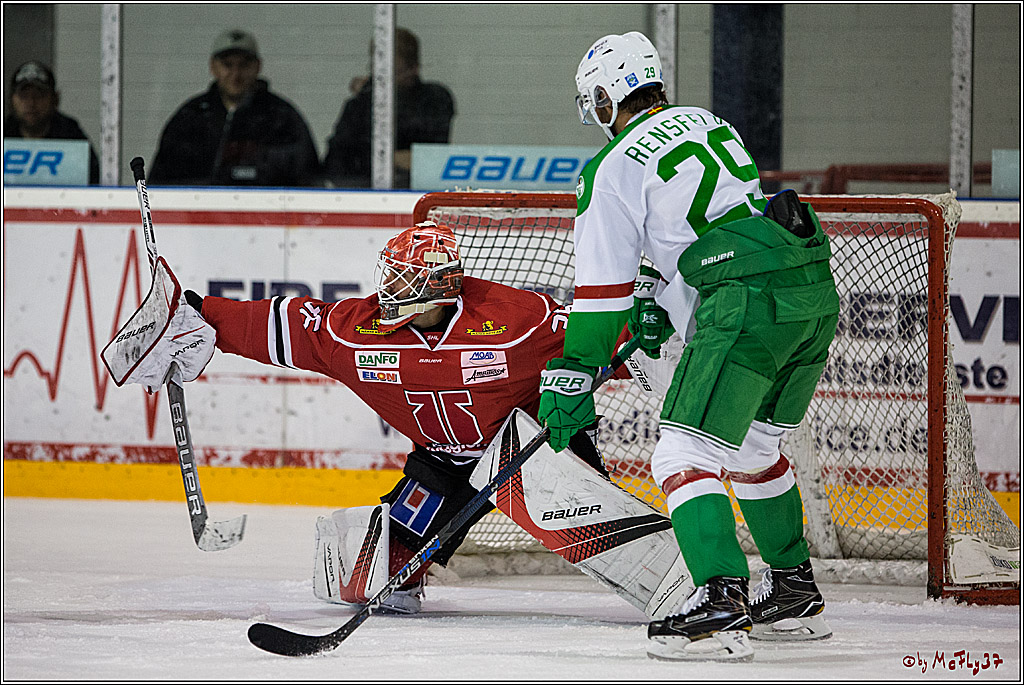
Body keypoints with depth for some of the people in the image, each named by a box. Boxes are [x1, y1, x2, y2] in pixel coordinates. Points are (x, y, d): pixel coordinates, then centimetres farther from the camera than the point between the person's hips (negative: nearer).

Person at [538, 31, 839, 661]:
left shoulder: (610, 172, 0)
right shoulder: (707, 123, 23)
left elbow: (602, 290, 0)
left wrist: (573, 373, 6)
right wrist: (661, 301, 34)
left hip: (749, 302, -8)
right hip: (815, 288, 8)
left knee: (685, 458, -7)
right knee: (755, 447, 25)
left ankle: (722, 603, -23)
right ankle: (796, 595, 29)